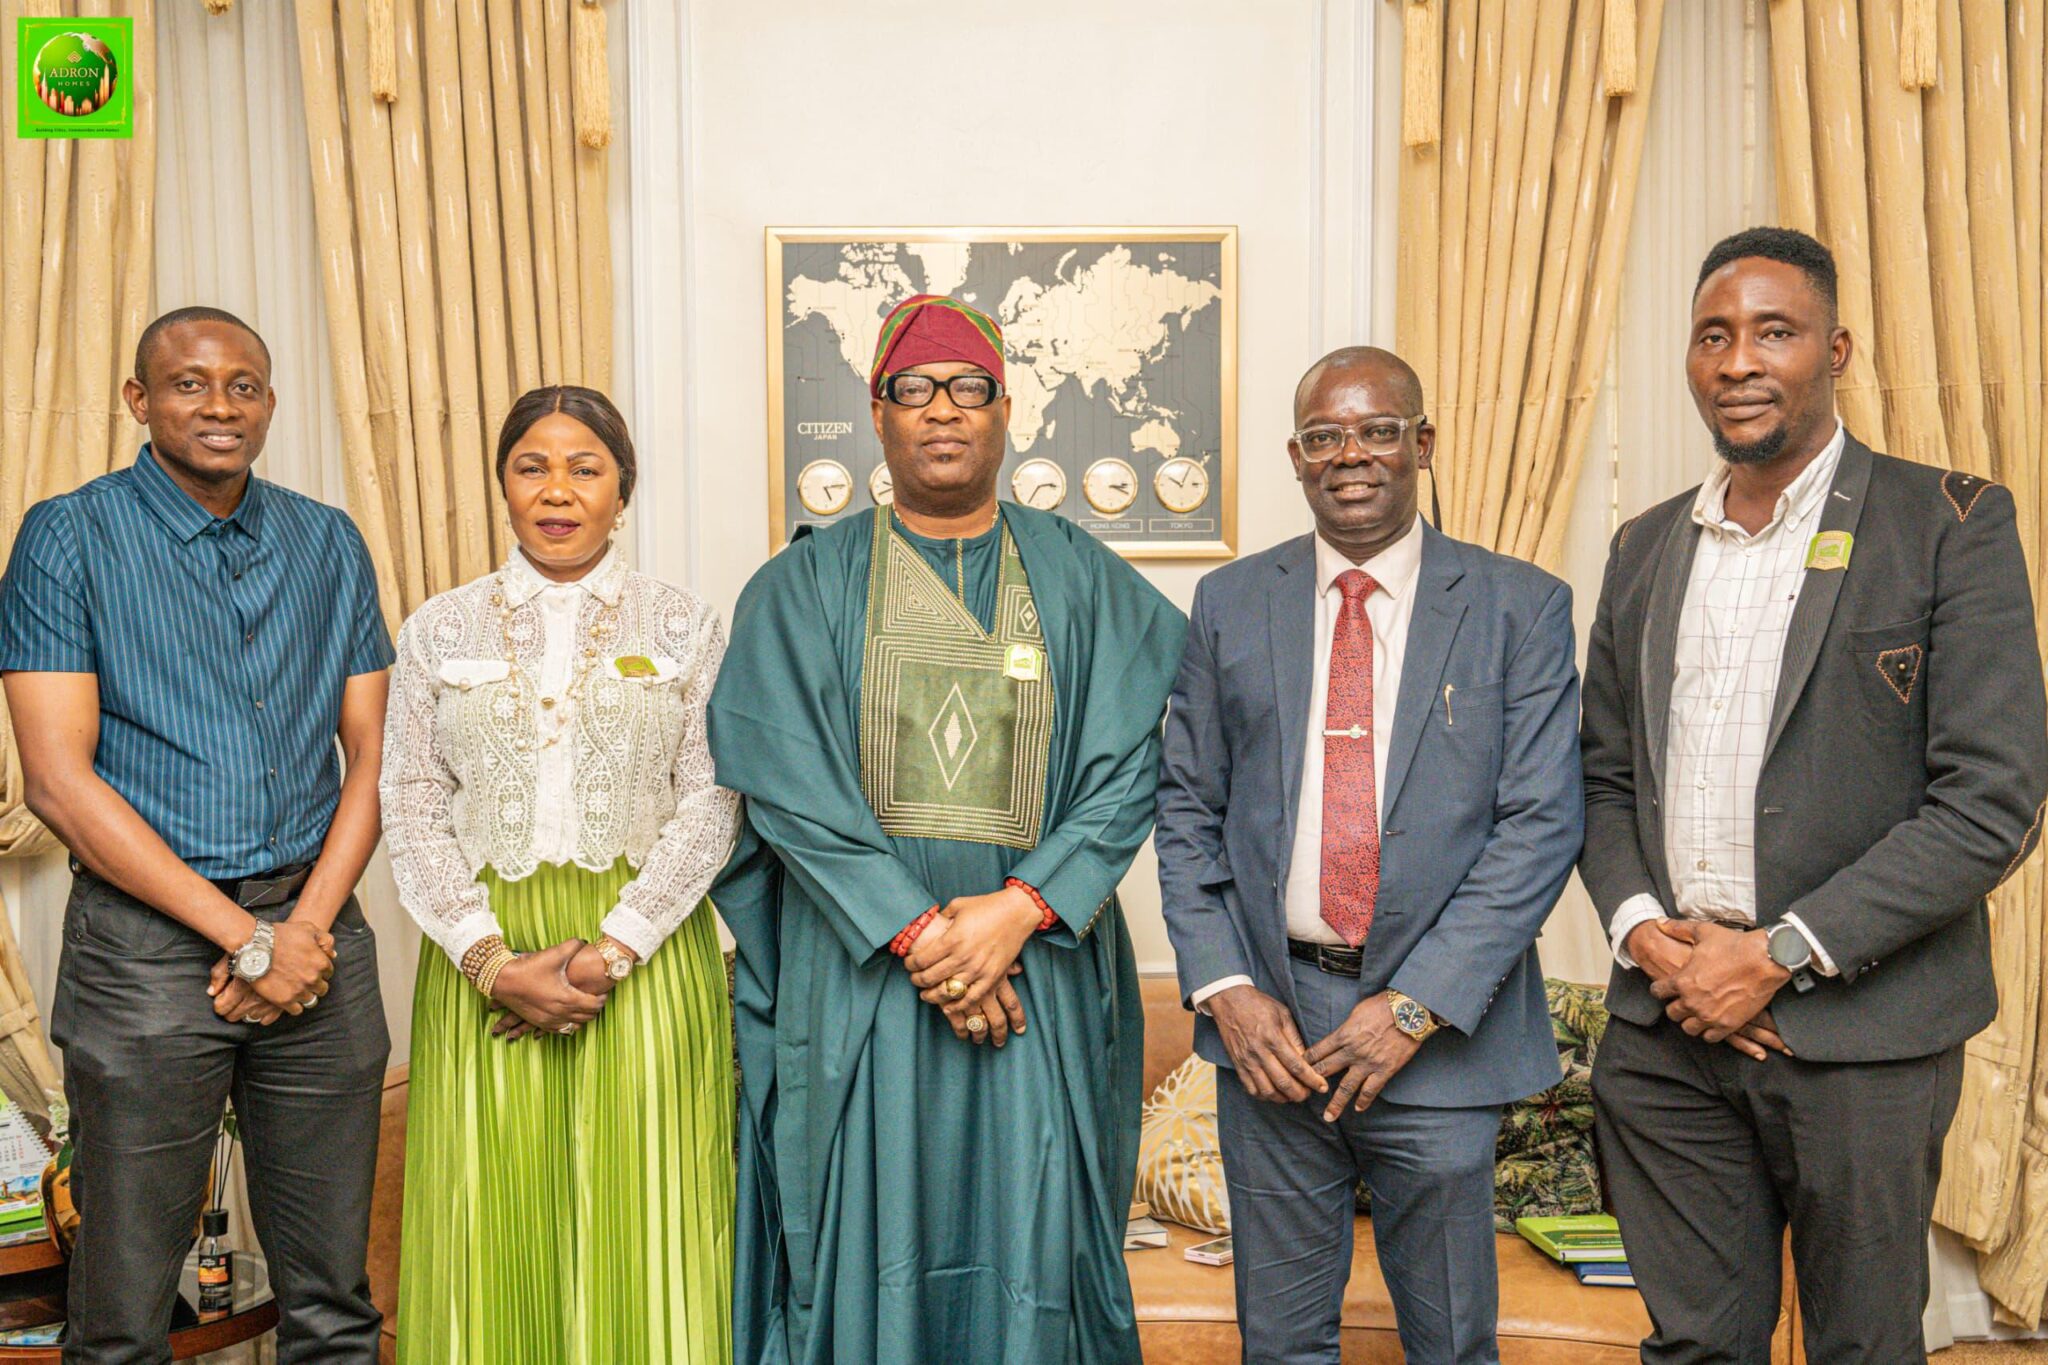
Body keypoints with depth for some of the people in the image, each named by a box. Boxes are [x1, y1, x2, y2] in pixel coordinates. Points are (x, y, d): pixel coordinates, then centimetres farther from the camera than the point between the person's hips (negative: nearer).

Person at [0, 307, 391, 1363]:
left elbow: (371, 753, 9)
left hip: (314, 929, 3)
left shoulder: (329, 544, 10)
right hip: (148, 937, -3)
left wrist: (310, 923, -6)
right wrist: (249, 938, -12)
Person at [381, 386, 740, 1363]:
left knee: (635, 1224, 3)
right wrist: (492, 960, -11)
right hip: (484, 960, 1)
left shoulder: (684, 628, 5)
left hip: (644, 958, -1)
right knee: (494, 1226, 5)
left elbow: (710, 804, -2)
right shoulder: (438, 632, 8)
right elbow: (412, 811, 3)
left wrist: (610, 950, -13)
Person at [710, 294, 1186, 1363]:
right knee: (867, 1234, 4)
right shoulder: (804, 587, 4)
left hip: (1041, 956, 1)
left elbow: (1126, 769, -2)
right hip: (858, 961, 0)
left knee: (1029, 1231, 5)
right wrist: (918, 932, -14)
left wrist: (1020, 908, -15)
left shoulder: (1085, 584, 7)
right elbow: (784, 778, -6)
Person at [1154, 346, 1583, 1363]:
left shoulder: (1519, 608, -1)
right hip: (1266, 1020, 2)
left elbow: (1542, 822, -6)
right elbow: (1187, 811, 6)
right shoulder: (1230, 604, 6)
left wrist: (1419, 1006, -13)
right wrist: (1224, 989, -6)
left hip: (1440, 1031, -1)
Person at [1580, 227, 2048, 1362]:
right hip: (1664, 1025, 4)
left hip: (1859, 1031, -3)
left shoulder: (1948, 525, -5)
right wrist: (1639, 925, -5)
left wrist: (1778, 953, -15)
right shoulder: (1645, 548, 11)